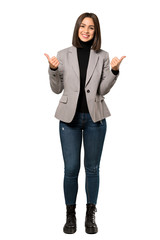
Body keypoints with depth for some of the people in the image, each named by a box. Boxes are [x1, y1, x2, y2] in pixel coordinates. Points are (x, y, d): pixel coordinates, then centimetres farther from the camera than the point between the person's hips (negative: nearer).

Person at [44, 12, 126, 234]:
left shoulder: (102, 56, 3)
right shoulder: (64, 55, 3)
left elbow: (103, 89, -2)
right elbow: (57, 89, 4)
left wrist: (114, 71, -16)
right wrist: (53, 69, -12)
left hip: (94, 118, 1)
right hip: (70, 117, 0)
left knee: (92, 168, 9)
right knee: (71, 168, 3)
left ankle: (91, 215, 24)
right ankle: (70, 214, 21)